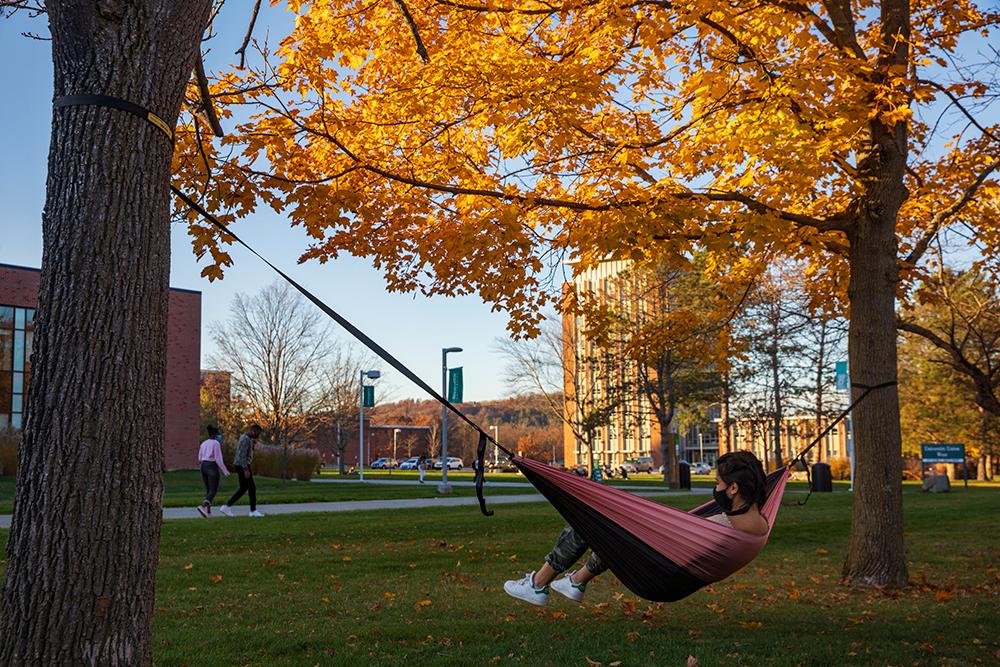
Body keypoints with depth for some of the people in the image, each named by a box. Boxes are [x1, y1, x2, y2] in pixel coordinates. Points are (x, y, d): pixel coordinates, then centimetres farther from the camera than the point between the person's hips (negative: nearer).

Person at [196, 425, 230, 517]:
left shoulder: (204, 444, 12)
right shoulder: (216, 444, -10)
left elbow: (200, 459, 16)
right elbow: (218, 459, -15)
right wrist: (225, 471, -9)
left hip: (204, 467, 7)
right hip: (212, 468, -7)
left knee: (209, 490, 16)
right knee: (213, 491, -6)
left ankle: (208, 512, 11)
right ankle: (202, 506, -28)